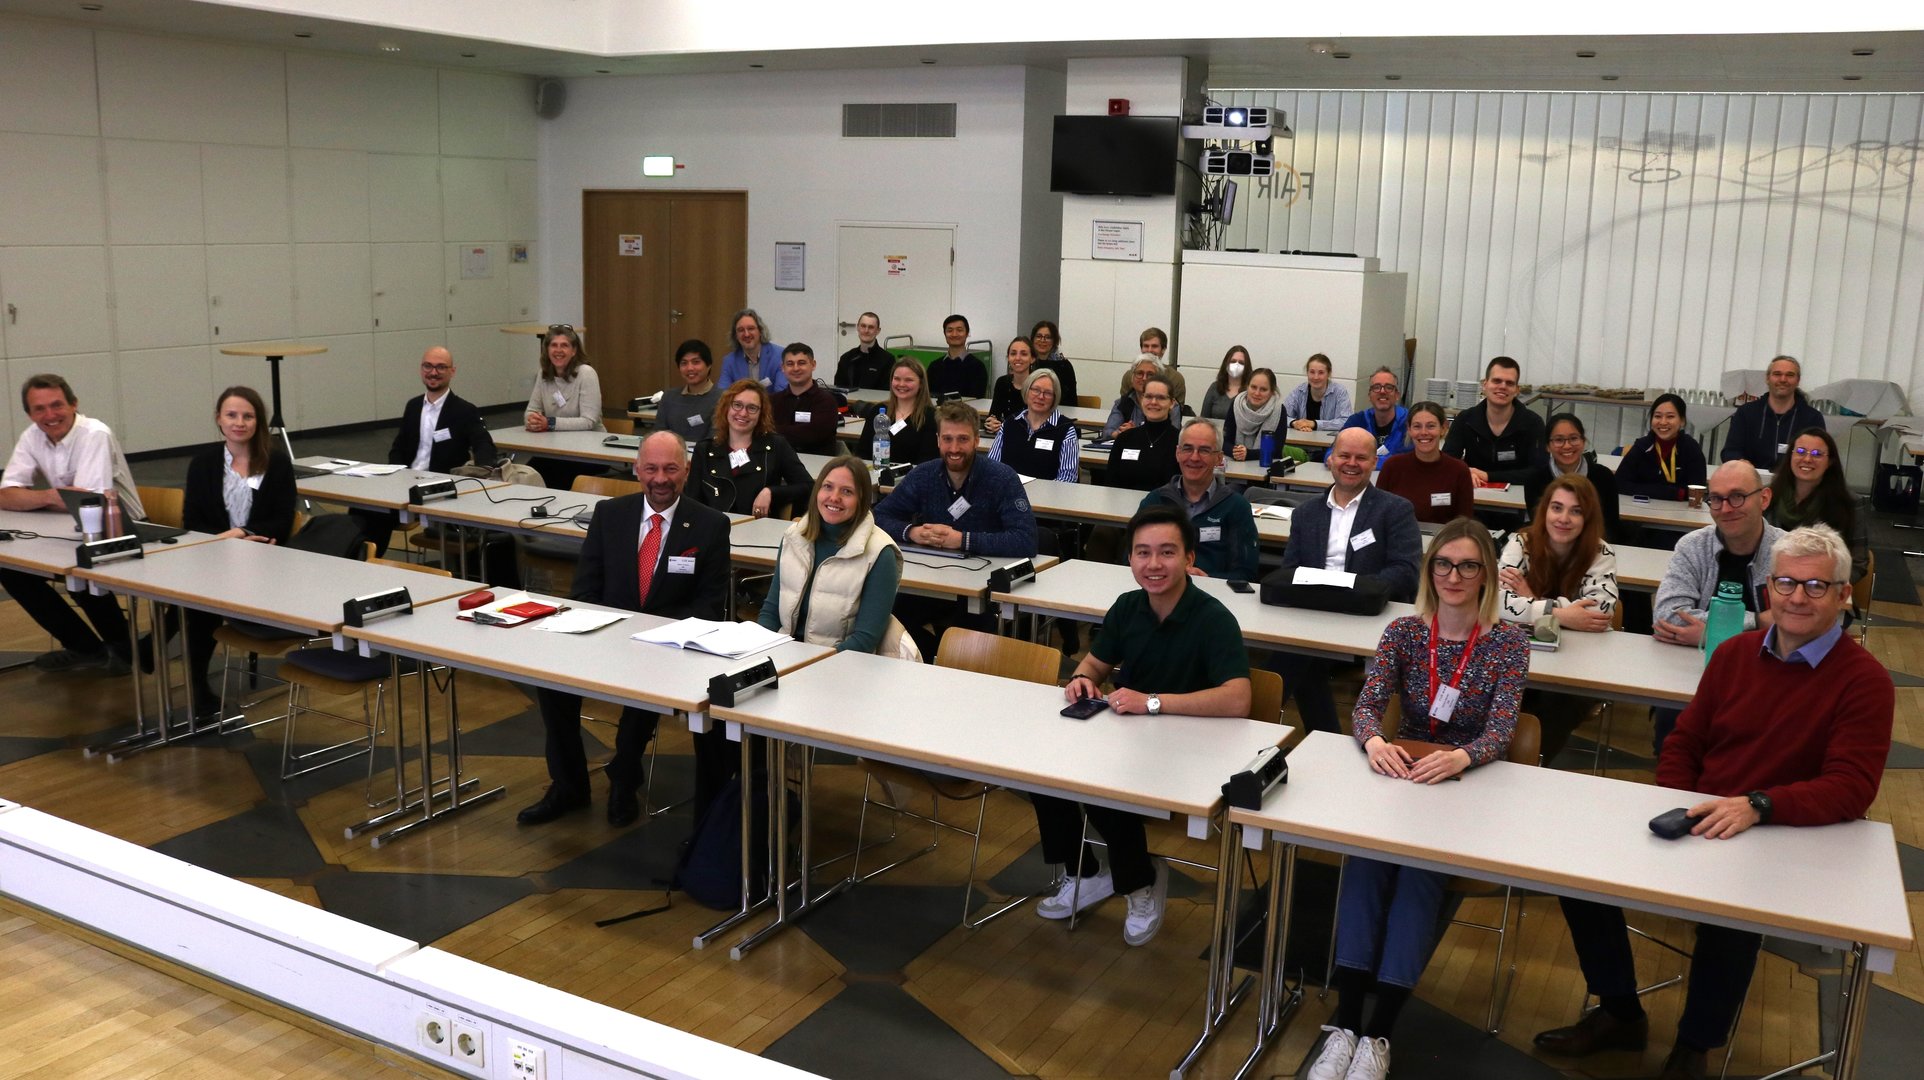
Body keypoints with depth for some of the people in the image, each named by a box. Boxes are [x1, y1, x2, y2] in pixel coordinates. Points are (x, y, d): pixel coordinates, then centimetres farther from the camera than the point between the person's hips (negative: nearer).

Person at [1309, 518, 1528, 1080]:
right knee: (1366, 852, -28)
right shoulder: (1404, 631, 1)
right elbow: (1367, 705, -9)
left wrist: (1458, 758, -38)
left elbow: (1500, 732, -15)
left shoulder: (1509, 642, -5)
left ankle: (1379, 1032, -25)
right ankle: (1345, 1024, -28)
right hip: (1401, 773, 2)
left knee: (1421, 865, -29)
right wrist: (1375, 742, -33)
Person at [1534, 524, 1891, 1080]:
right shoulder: (1736, 652, 8)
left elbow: (1851, 789, -16)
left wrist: (1757, 806, -30)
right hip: (1695, 827, 5)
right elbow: (1684, 743, 14)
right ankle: (1619, 1014, 10)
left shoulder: (1864, 680, -7)